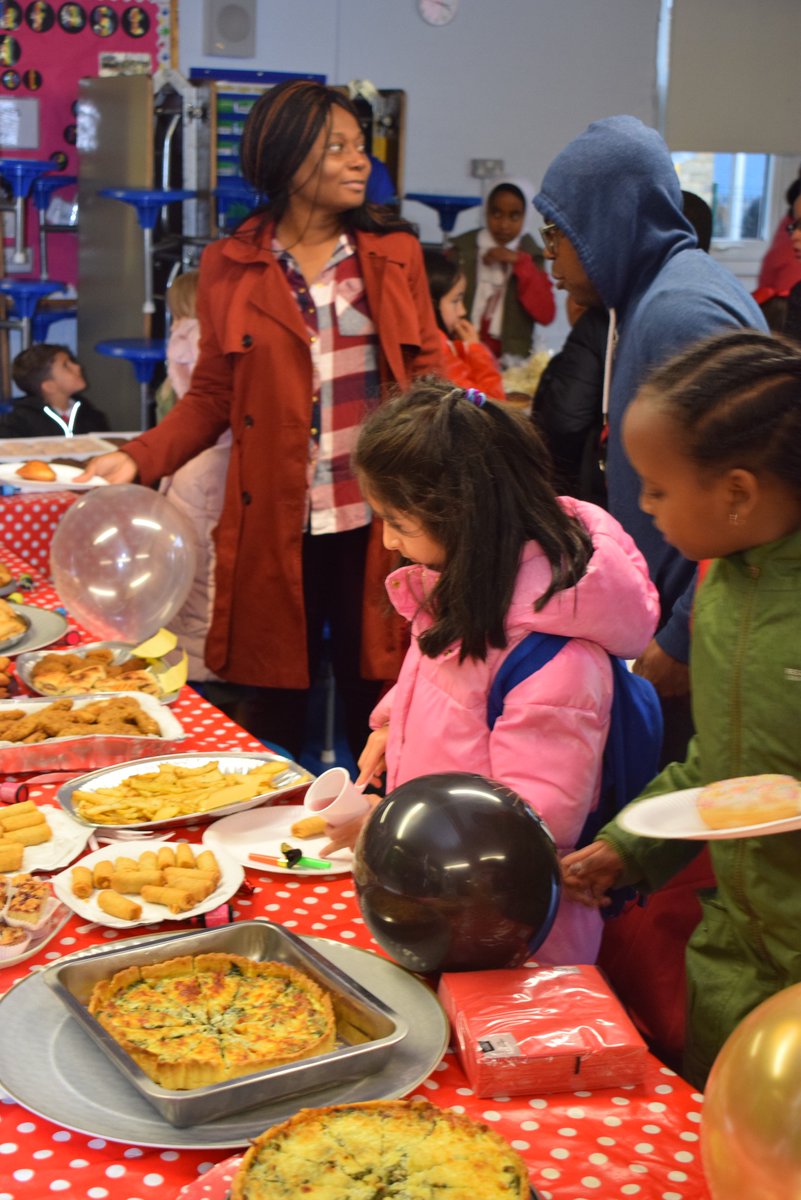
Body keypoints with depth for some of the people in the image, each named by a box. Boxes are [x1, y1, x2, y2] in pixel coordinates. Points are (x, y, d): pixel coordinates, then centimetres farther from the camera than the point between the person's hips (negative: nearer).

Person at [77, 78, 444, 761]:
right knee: (269, 718, 4)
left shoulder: (395, 253, 9)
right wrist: (141, 459, -7)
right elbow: (213, 395, 9)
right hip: (275, 530, 0)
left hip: (376, 524, 1)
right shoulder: (230, 268, 6)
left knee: (377, 715, 2)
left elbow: (426, 376, 8)